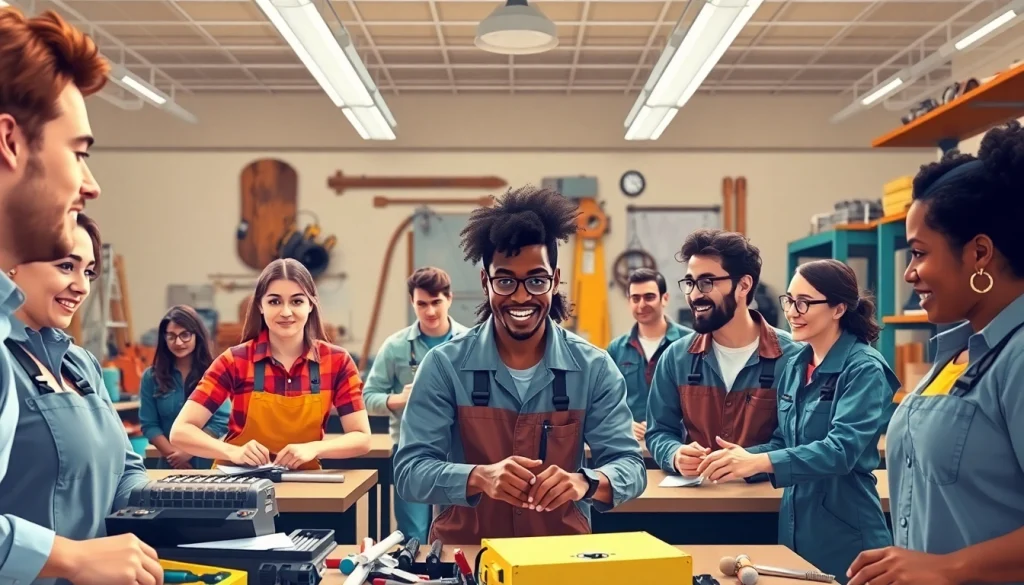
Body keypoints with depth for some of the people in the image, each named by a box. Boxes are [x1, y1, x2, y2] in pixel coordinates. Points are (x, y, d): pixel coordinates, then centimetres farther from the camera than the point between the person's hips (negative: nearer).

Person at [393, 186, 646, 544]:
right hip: (464, 553, -1)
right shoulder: (444, 365, -4)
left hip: (562, 552, 1)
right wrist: (479, 477, -27)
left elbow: (629, 465, -3)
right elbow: (410, 470, -8)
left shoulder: (593, 368, -1)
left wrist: (586, 481, -25)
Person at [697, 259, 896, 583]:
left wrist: (760, 461, -35)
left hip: (845, 534, -7)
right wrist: (744, 456, -8)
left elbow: (842, 449, -25)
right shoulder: (795, 366, 7)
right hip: (794, 526, 7)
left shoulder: (864, 369, -14)